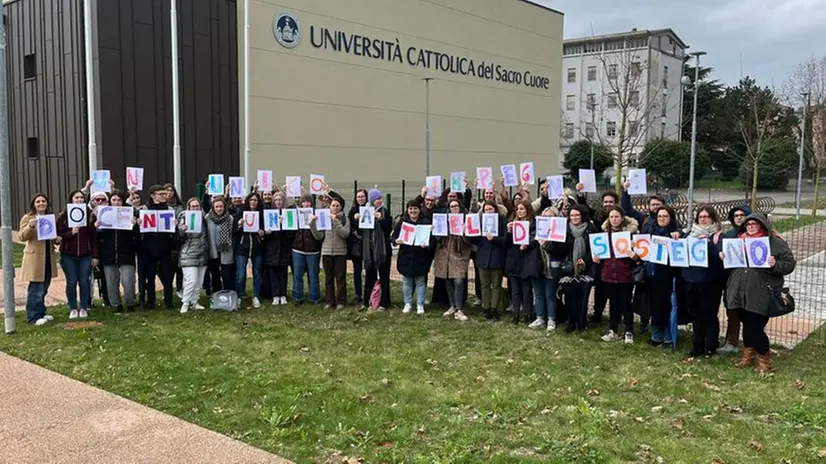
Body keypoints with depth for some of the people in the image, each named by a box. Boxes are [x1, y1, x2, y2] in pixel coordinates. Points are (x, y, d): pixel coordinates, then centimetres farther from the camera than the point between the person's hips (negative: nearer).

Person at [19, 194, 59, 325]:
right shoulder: (28, 218, -4)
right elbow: (22, 237, -12)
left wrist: (57, 240, 4)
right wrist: (30, 226, -29)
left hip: (48, 257, 7)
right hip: (35, 258, -7)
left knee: (43, 289, 14)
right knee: (36, 289, -6)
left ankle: (41, 313, 23)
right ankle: (33, 317, 1)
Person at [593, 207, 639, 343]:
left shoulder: (631, 231, -4)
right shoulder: (605, 232, 7)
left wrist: (635, 256, -24)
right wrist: (596, 258, -2)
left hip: (625, 274, -4)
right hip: (609, 274, 4)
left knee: (625, 304, 3)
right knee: (613, 303, 13)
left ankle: (629, 332, 15)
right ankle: (613, 331, 21)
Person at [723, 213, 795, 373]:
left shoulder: (775, 242, -3)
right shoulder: (740, 240, 13)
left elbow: (790, 263, -6)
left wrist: (775, 265, -24)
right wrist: (724, 256, 4)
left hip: (761, 295, -5)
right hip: (740, 293, 5)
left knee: (755, 328, -4)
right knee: (747, 325, 16)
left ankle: (764, 360, 18)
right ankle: (748, 356, 33)